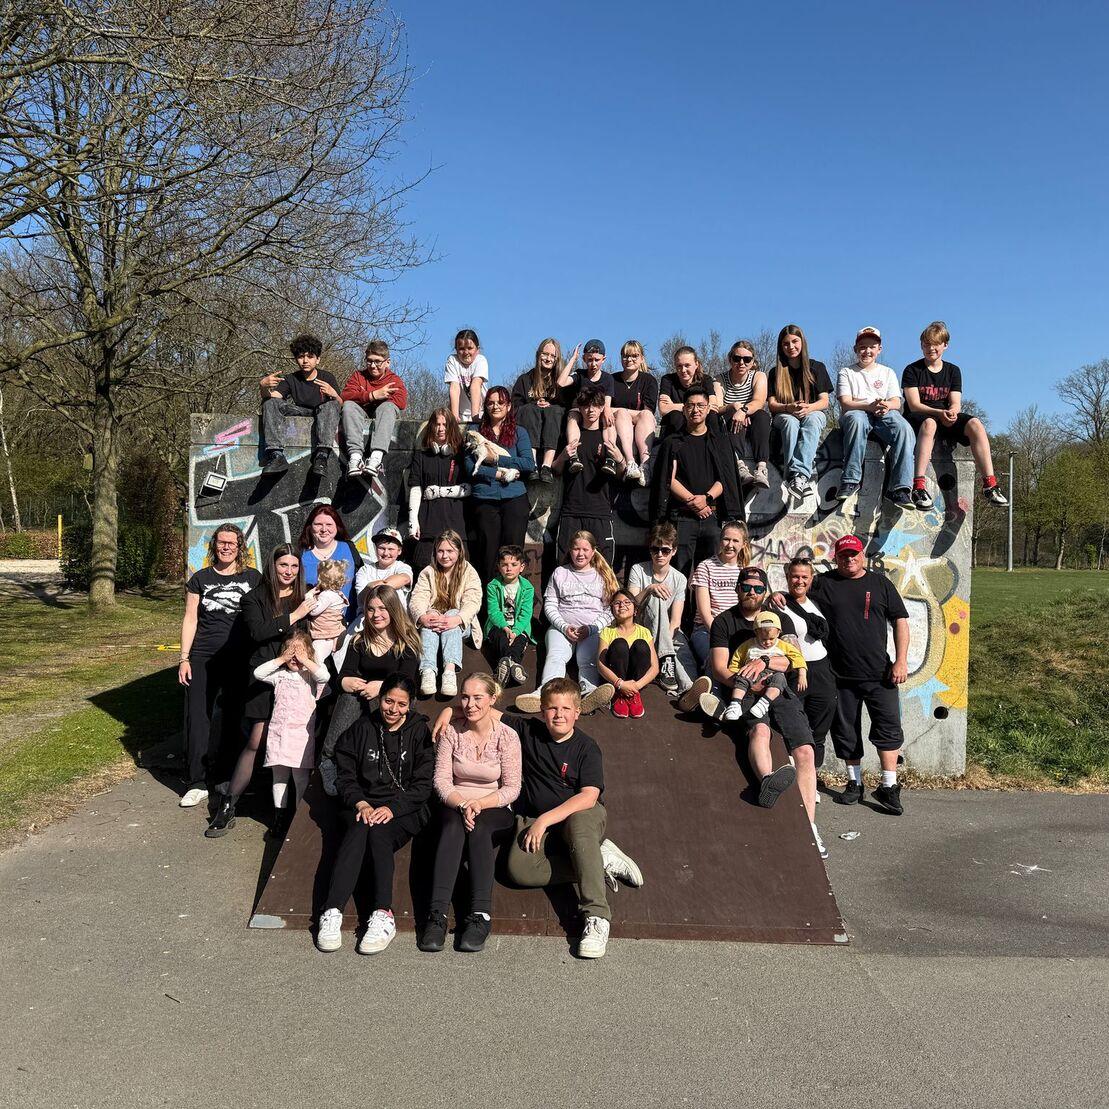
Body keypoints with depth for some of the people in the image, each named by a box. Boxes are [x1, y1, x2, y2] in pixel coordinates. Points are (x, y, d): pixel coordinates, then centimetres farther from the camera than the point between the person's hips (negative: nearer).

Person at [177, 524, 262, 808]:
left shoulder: (253, 578, 6)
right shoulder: (200, 579, 6)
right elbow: (190, 619, 6)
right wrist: (184, 658, -1)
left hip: (239, 659, 0)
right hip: (203, 658, 0)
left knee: (233, 719, 7)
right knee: (197, 718, -3)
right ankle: (197, 783, 5)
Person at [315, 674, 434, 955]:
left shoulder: (420, 732, 5)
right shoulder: (361, 729, 10)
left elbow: (423, 785, 0)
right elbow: (346, 776, 7)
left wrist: (392, 808, -15)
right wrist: (361, 804, -12)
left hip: (404, 811, -1)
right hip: (362, 805, 1)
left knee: (378, 832, -33)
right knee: (359, 829, -33)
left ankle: (383, 916, -40)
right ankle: (332, 913, -43)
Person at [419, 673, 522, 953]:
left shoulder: (507, 736, -4)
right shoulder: (450, 731, 1)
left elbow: (511, 788, -6)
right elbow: (441, 779, -4)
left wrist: (479, 804, -20)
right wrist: (462, 804, -21)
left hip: (495, 810, -1)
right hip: (455, 806, 1)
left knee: (478, 828, -34)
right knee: (454, 826, -33)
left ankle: (480, 915, -38)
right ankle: (437, 914, -39)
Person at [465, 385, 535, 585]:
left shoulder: (519, 433, 11)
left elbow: (529, 464, -3)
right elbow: (470, 468, -1)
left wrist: (495, 458, -8)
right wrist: (501, 473, -10)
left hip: (514, 499, 0)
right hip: (485, 501, 0)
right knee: (487, 554, -1)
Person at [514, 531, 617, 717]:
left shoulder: (603, 575, 16)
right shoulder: (560, 573, 17)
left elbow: (610, 610, 9)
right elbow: (550, 605, 10)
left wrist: (591, 628, -8)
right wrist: (564, 627, -8)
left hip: (594, 629, 0)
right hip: (562, 626, 0)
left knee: (588, 661, -30)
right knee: (555, 656, -31)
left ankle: (589, 693, -60)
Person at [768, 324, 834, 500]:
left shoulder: (817, 367, 10)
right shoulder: (775, 373, 11)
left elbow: (824, 401, 2)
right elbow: (772, 404, 2)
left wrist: (809, 408, -20)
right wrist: (788, 408, -20)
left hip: (814, 413, 0)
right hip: (784, 416, 0)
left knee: (812, 419, -37)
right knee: (790, 421, -37)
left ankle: (800, 473, -57)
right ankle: (802, 478, -53)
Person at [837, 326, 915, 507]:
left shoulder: (887, 373, 25)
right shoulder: (846, 373, 16)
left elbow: (896, 402, 12)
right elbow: (845, 403, -1)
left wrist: (886, 405, -15)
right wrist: (870, 406, -20)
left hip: (884, 414, 2)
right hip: (856, 412, -2)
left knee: (905, 429, -32)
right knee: (856, 419, -41)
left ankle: (899, 489, -38)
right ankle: (851, 480, -40)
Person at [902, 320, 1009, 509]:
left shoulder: (953, 371, 14)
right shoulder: (912, 370, 2)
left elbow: (956, 403, 4)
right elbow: (914, 405, -10)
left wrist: (952, 412, -22)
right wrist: (939, 413, -26)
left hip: (947, 418, 4)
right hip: (917, 418, -4)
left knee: (975, 424, -25)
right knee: (929, 423, -40)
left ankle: (989, 485, -29)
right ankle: (919, 486, -52)